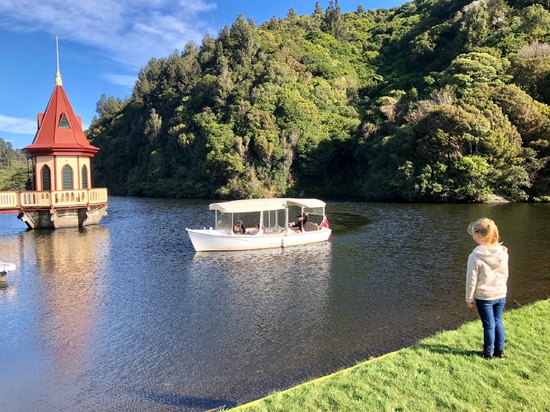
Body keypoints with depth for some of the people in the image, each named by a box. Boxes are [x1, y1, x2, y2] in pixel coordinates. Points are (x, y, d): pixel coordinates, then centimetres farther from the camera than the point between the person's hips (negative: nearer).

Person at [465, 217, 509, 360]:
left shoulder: (475, 256, -22)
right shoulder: (503, 252, -6)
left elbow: (472, 280, -15)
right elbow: (505, 274, 7)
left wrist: (469, 298, -3)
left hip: (484, 296, -4)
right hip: (501, 294, 5)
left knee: (489, 324, 9)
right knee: (498, 322, 19)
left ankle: (489, 352, 24)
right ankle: (500, 350, 30)